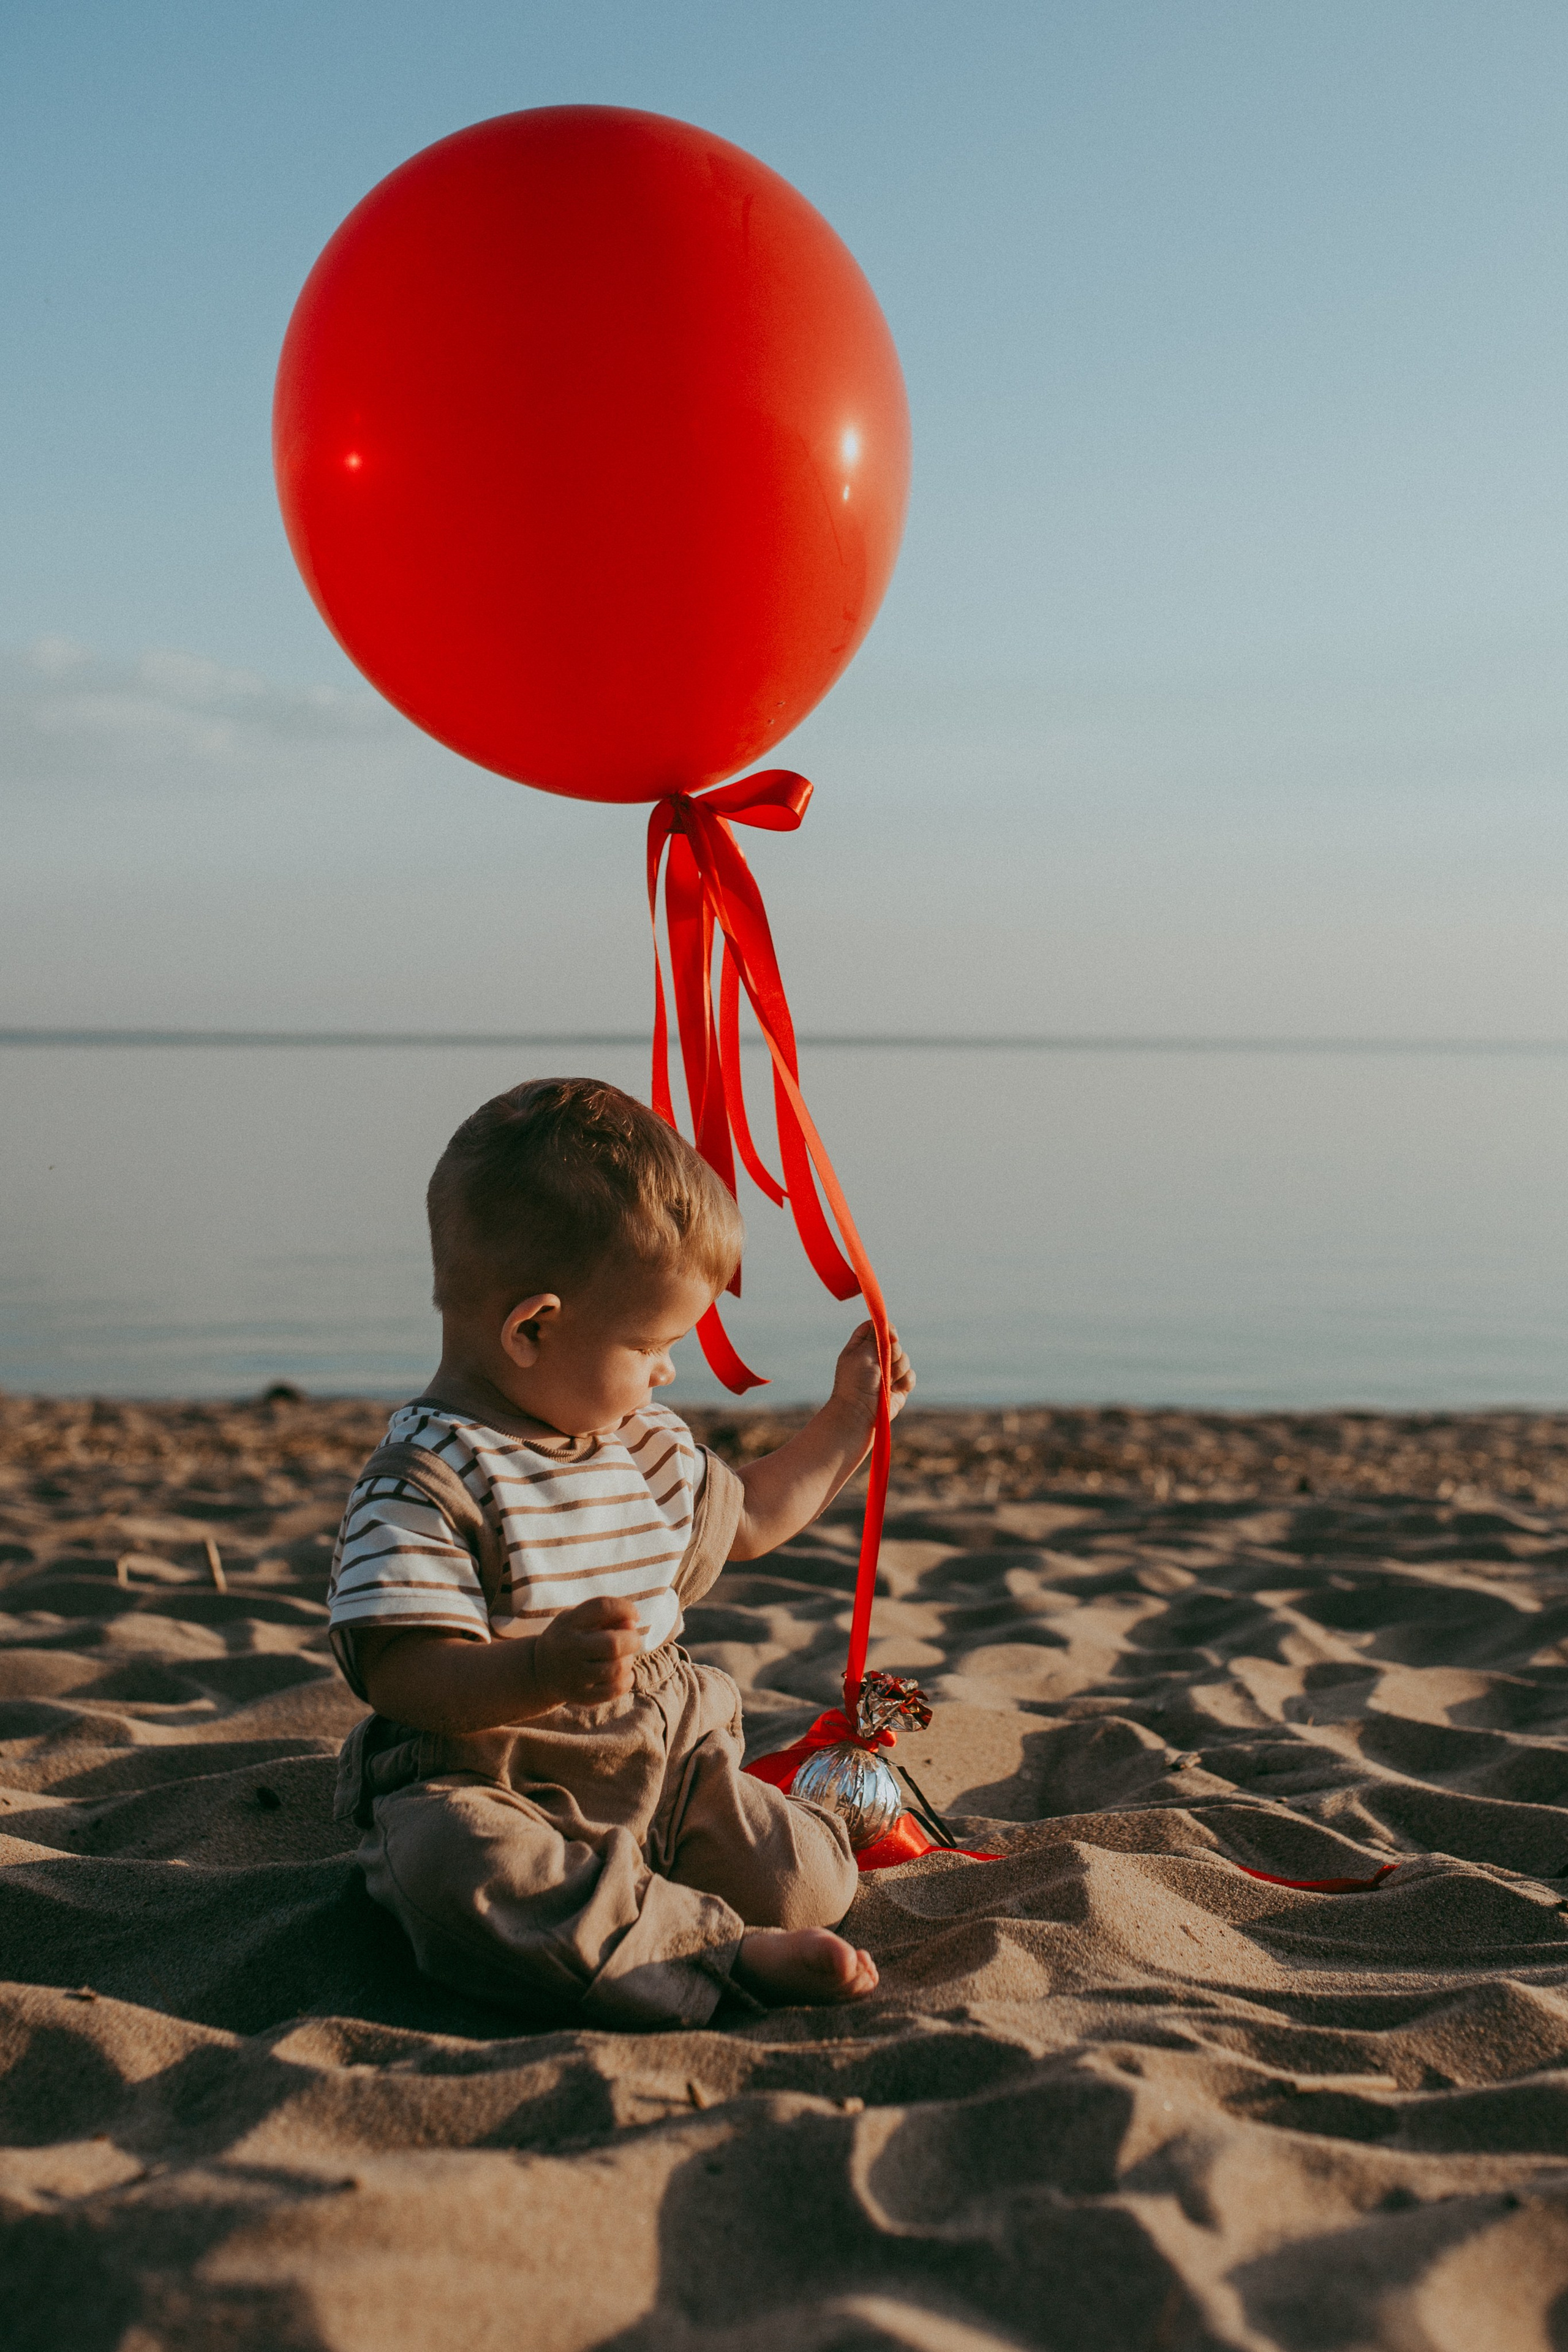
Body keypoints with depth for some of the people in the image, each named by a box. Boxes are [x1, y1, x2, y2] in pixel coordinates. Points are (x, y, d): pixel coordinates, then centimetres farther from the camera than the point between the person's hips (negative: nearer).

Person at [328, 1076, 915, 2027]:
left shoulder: (646, 1444, 13)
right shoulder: (426, 1480, -16)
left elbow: (743, 1519, 33)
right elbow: (399, 1675, -25)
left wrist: (847, 1425, 30)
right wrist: (543, 1671, -41)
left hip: (661, 1770, 6)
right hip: (484, 1786, -6)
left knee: (806, 1880, -18)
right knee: (457, 1873, -41)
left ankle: (609, 1902, 1)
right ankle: (723, 1953, -33)